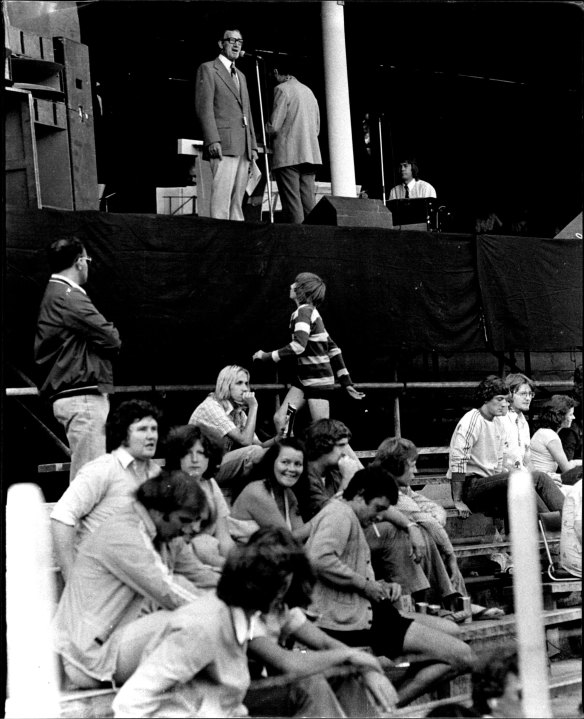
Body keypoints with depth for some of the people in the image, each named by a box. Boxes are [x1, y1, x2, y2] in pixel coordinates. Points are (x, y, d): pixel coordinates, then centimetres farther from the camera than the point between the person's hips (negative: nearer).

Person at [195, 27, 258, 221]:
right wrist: (212, 140, -17)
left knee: (237, 199, 2)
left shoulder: (241, 76, 27)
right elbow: (204, 107, -6)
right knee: (222, 195, -16)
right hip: (224, 144, -7)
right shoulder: (208, 69, 4)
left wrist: (253, 145, 15)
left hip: (243, 147, 7)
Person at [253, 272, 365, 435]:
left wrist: (267, 356, -19)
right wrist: (346, 382, 15)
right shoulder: (312, 312, 15)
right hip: (304, 379, 9)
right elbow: (333, 349, 15)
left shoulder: (303, 312, -14)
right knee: (279, 419, 2)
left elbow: (298, 346, -29)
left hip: (317, 379, -9)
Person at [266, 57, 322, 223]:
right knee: (308, 202, 3)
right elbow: (317, 128, 21)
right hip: (310, 154, 7)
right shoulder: (308, 91, 19)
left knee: (292, 204, -10)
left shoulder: (282, 89, -4)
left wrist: (269, 129, 11)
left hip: (288, 156, -7)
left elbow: (274, 127, -9)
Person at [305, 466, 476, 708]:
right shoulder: (339, 514, -10)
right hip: (351, 620, -11)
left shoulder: (347, 517, 25)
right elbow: (321, 559, -29)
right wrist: (365, 584, -18)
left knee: (450, 630, 18)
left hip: (359, 612, 11)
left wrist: (380, 587, 11)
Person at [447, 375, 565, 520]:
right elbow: (457, 460, -20)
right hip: (470, 486, -8)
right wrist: (458, 501, -22)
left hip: (489, 482, 8)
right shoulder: (472, 420, -13)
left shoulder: (498, 423, 15)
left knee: (539, 478, -11)